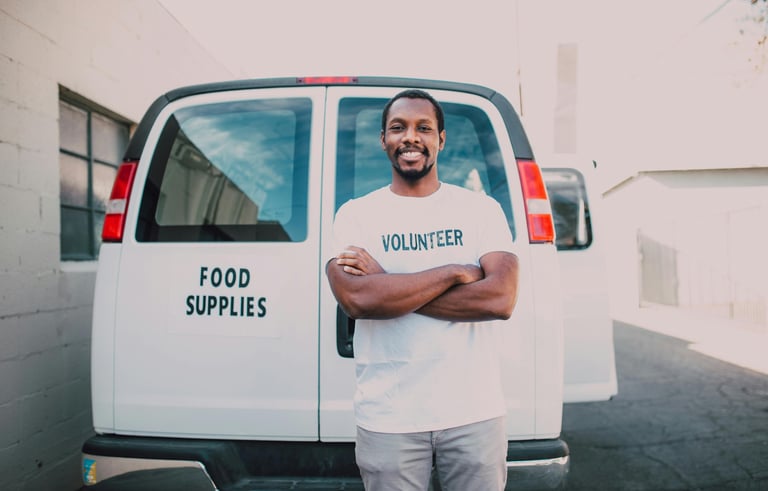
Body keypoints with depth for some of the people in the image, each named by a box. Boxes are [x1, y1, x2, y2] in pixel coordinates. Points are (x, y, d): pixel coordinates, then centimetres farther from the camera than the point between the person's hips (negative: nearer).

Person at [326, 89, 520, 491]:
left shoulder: (482, 209, 1)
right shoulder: (355, 214, 0)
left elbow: (501, 299, -13)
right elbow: (355, 299, -17)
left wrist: (388, 286, -14)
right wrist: (455, 272, -14)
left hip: (474, 412, 1)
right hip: (388, 420, 0)